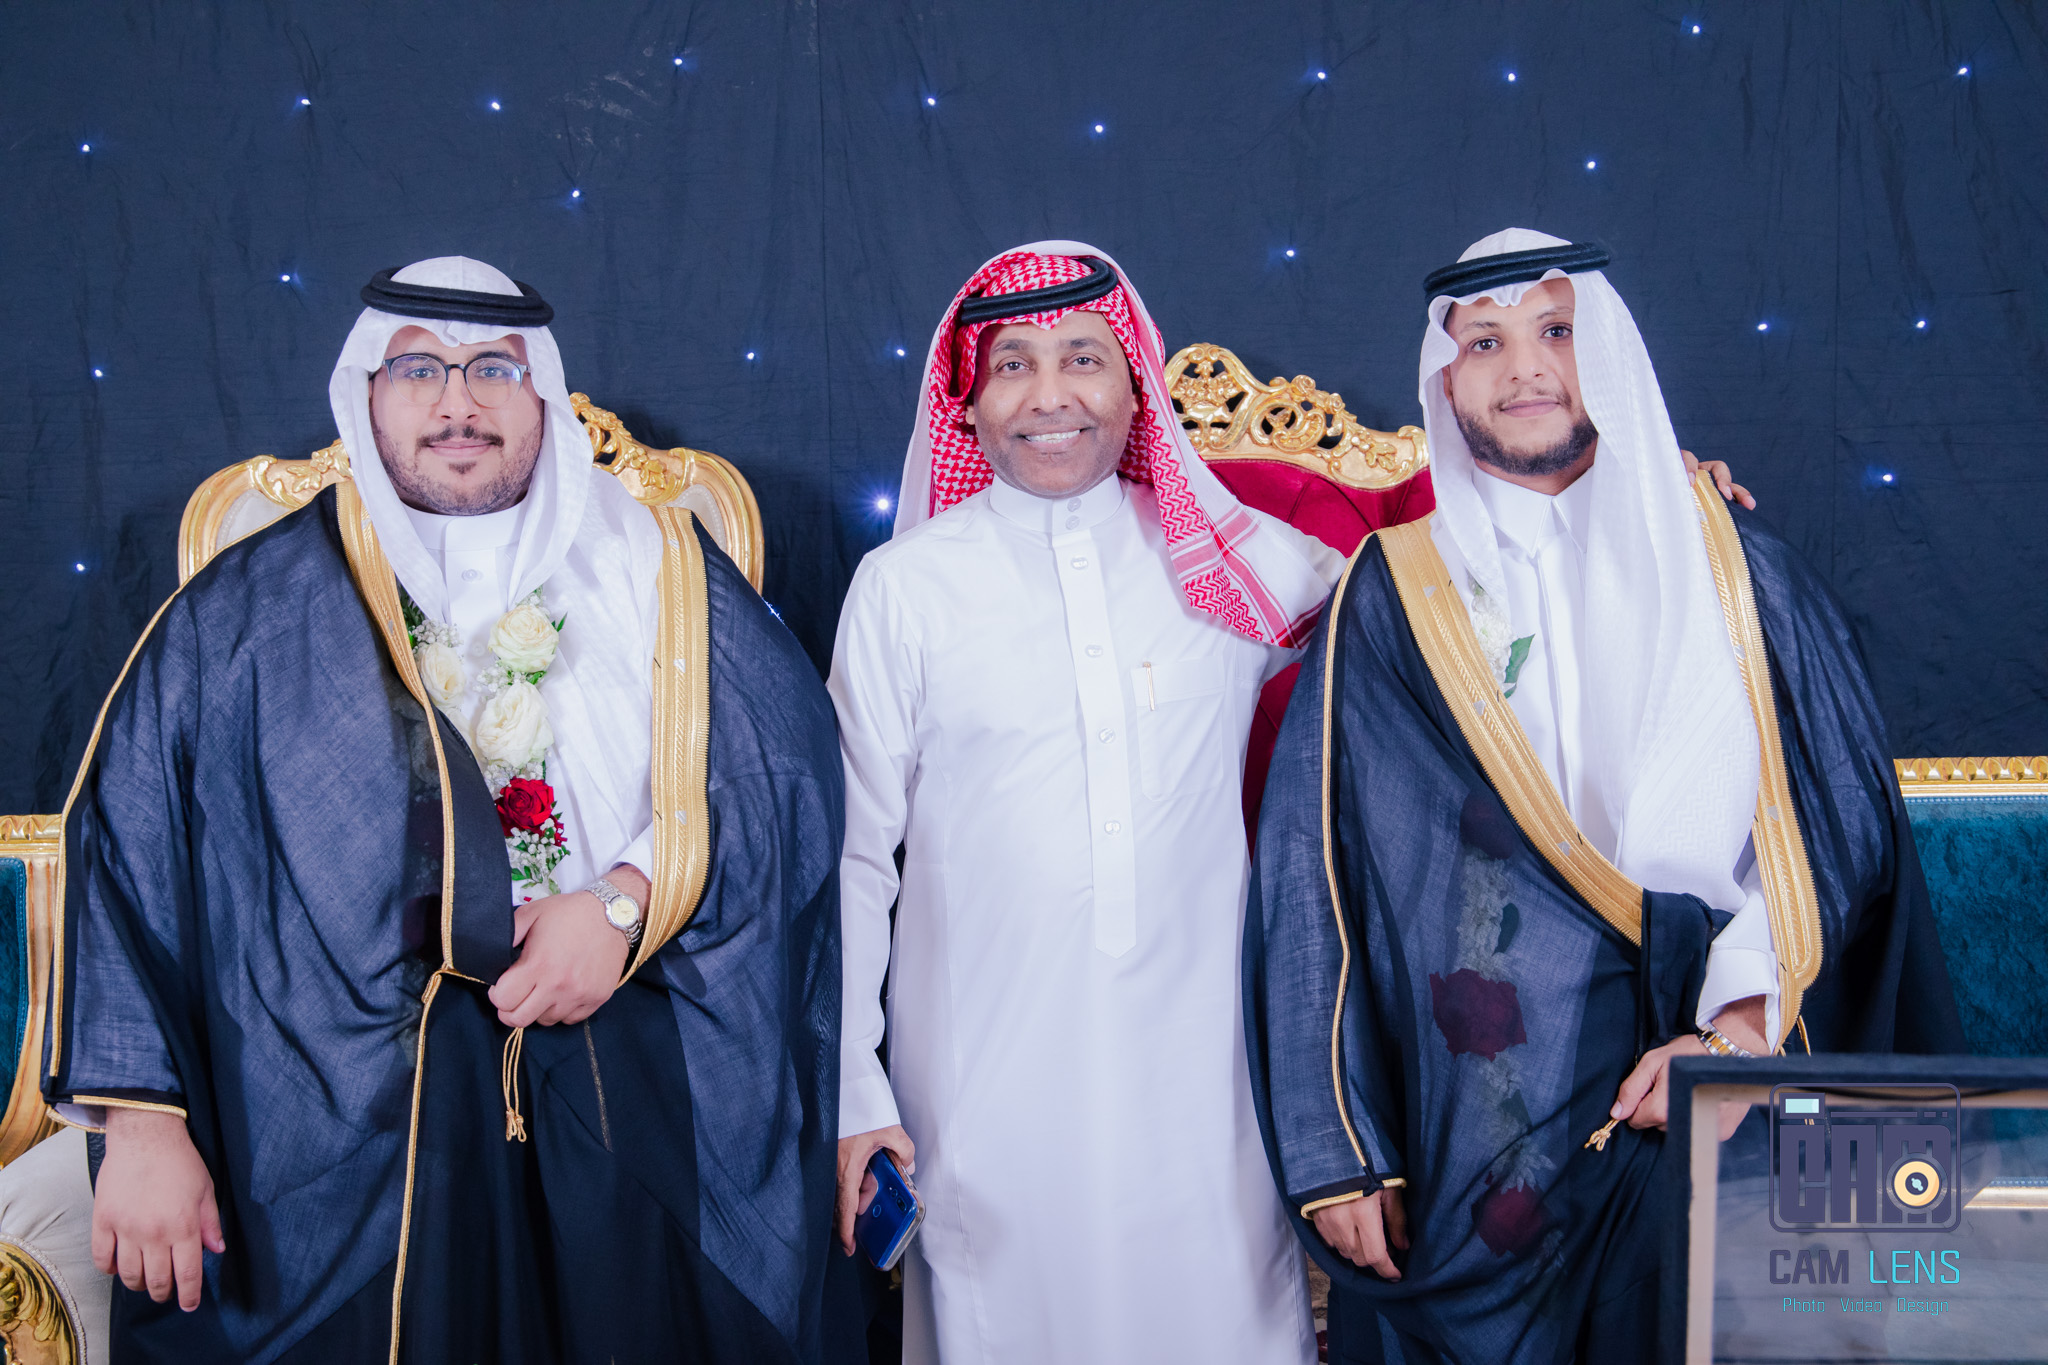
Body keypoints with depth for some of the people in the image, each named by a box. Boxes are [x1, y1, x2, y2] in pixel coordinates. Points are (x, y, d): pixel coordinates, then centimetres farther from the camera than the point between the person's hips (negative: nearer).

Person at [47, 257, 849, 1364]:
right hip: (346, 1131, -1)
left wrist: (629, 900, -15)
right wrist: (142, 1121, -7)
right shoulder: (248, 612, 6)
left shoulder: (659, 577, 8)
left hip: (637, 1107, 1)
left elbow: (792, 758, -1)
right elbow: (128, 846, 2)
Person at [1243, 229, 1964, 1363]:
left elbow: (1832, 822, 2)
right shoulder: (1387, 603, 3)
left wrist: (1740, 1024, -14)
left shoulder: (1731, 569, 6)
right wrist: (1336, 1150, -6)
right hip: (1470, 1132, 0)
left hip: (1711, 1132, 1)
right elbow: (1312, 880, 0)